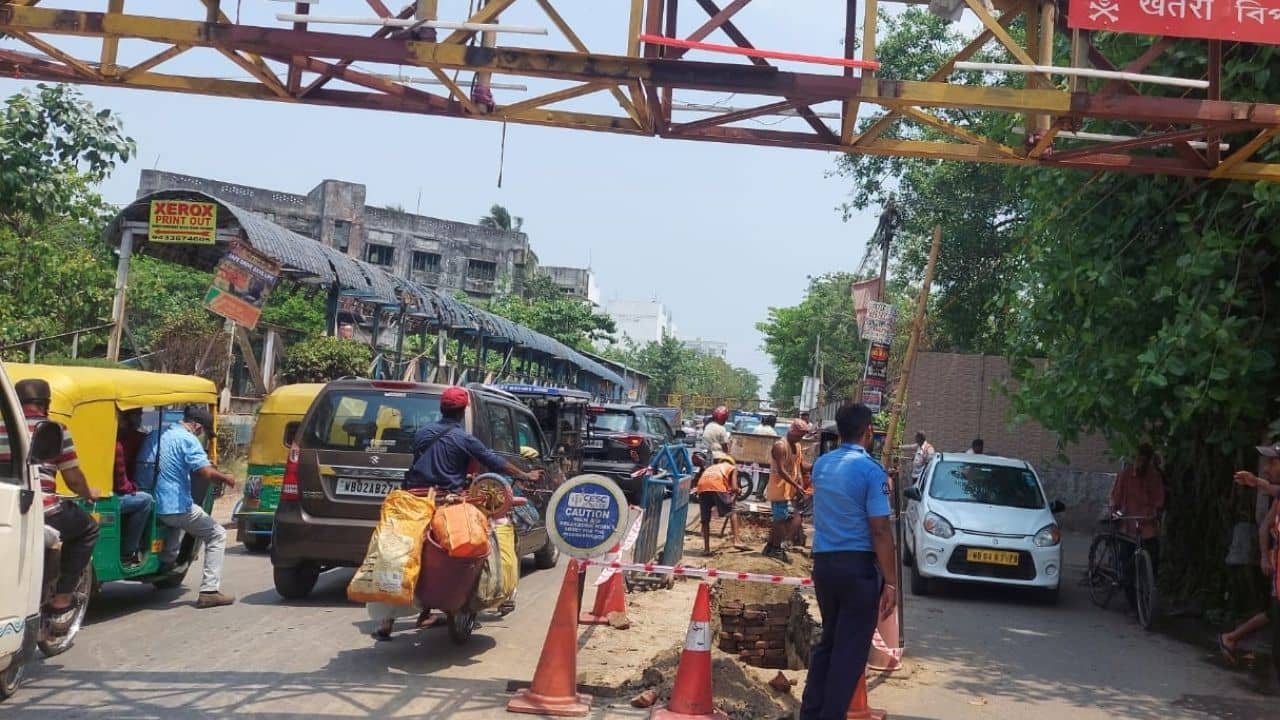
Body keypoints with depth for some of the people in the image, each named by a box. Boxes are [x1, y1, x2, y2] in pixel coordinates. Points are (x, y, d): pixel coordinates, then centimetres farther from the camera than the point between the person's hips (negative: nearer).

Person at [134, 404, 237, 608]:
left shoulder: (155, 435, 12)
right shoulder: (187, 439, -12)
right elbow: (206, 472, -22)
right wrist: (226, 478, -3)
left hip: (148, 505, 8)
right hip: (175, 506, -8)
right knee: (217, 535, 6)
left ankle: (166, 562, 31)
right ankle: (209, 591, -2)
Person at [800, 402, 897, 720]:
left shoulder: (821, 465, 10)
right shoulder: (870, 469, -11)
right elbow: (880, 531, -16)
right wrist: (890, 581, -13)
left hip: (823, 563, 7)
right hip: (858, 565, -7)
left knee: (828, 640, 18)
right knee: (850, 648, 1)